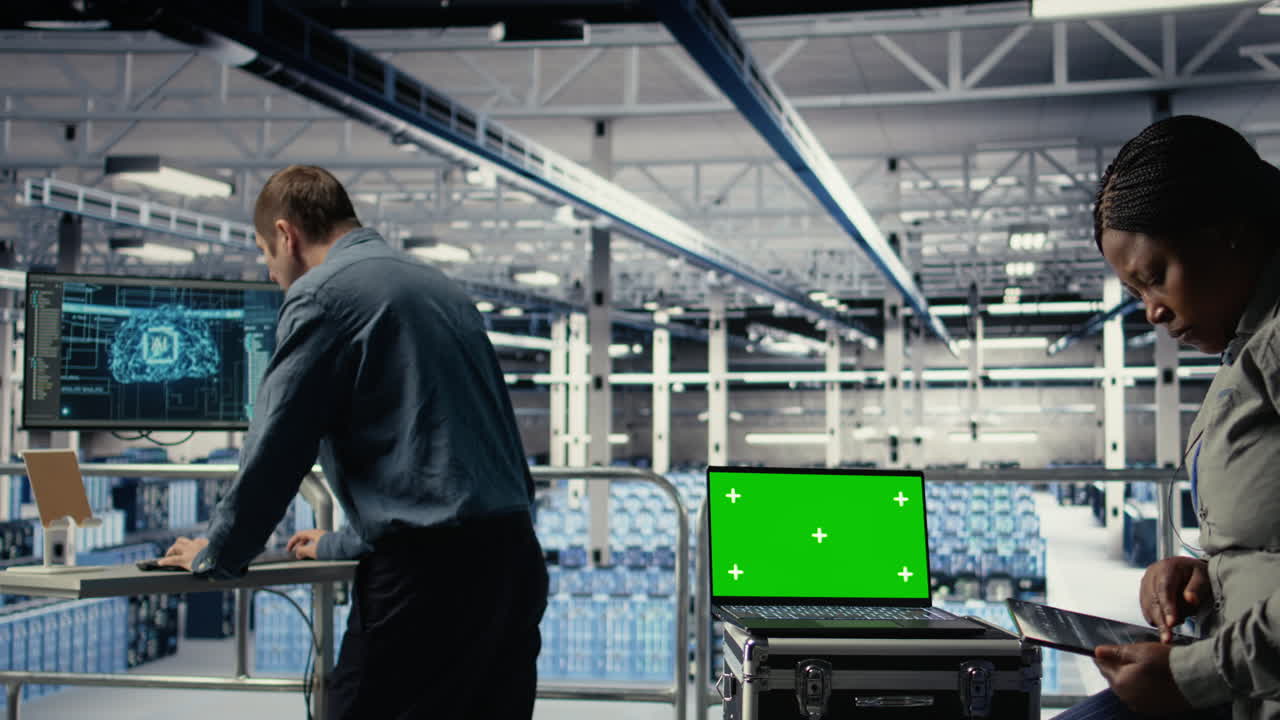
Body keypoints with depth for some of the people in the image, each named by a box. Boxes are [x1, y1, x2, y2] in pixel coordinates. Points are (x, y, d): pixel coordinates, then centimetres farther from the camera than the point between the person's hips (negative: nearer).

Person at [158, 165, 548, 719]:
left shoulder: (322, 294, -4)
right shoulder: (441, 287, 21)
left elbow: (275, 450, -5)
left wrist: (215, 556, 11)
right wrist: (341, 545, 36)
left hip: (428, 572, -8)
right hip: (515, 559, 8)